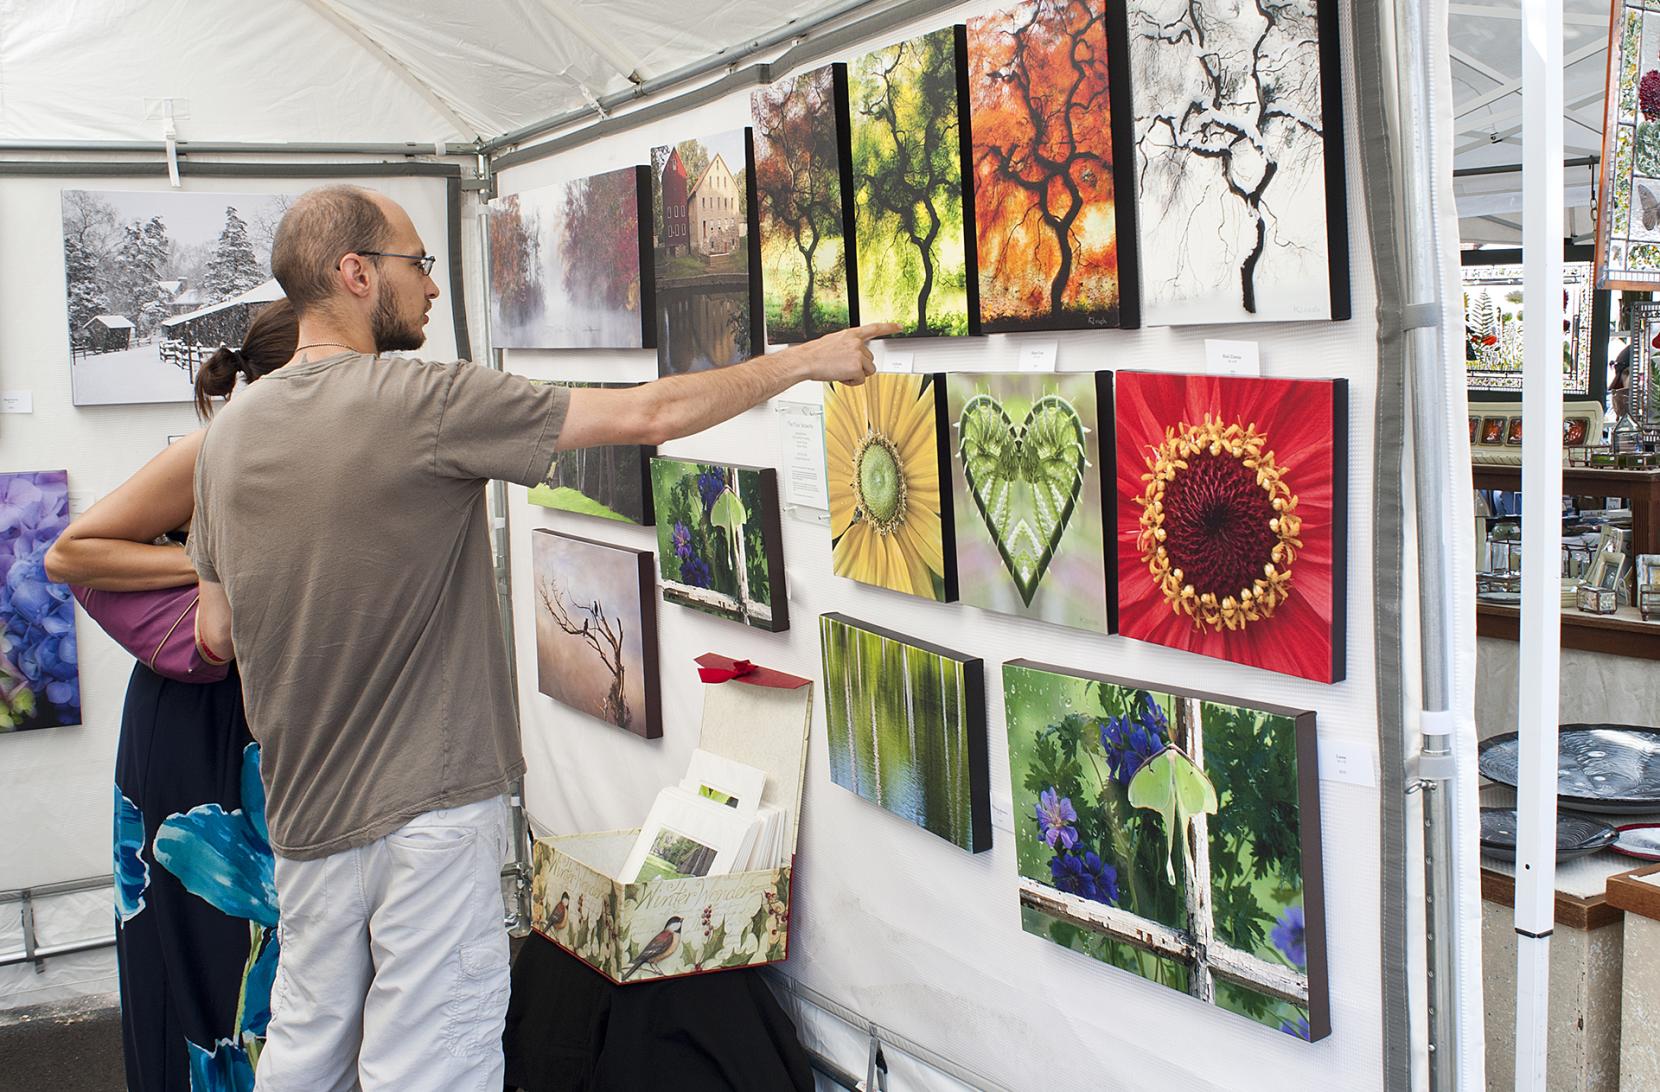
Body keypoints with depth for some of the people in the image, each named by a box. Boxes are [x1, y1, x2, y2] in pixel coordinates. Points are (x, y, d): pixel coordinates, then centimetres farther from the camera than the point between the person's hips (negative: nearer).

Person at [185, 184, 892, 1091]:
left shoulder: (229, 432, 3)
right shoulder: (424, 402, -17)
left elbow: (216, 634, 10)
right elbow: (649, 415, -15)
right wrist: (805, 361, -5)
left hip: (303, 810, 7)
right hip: (429, 804, -7)